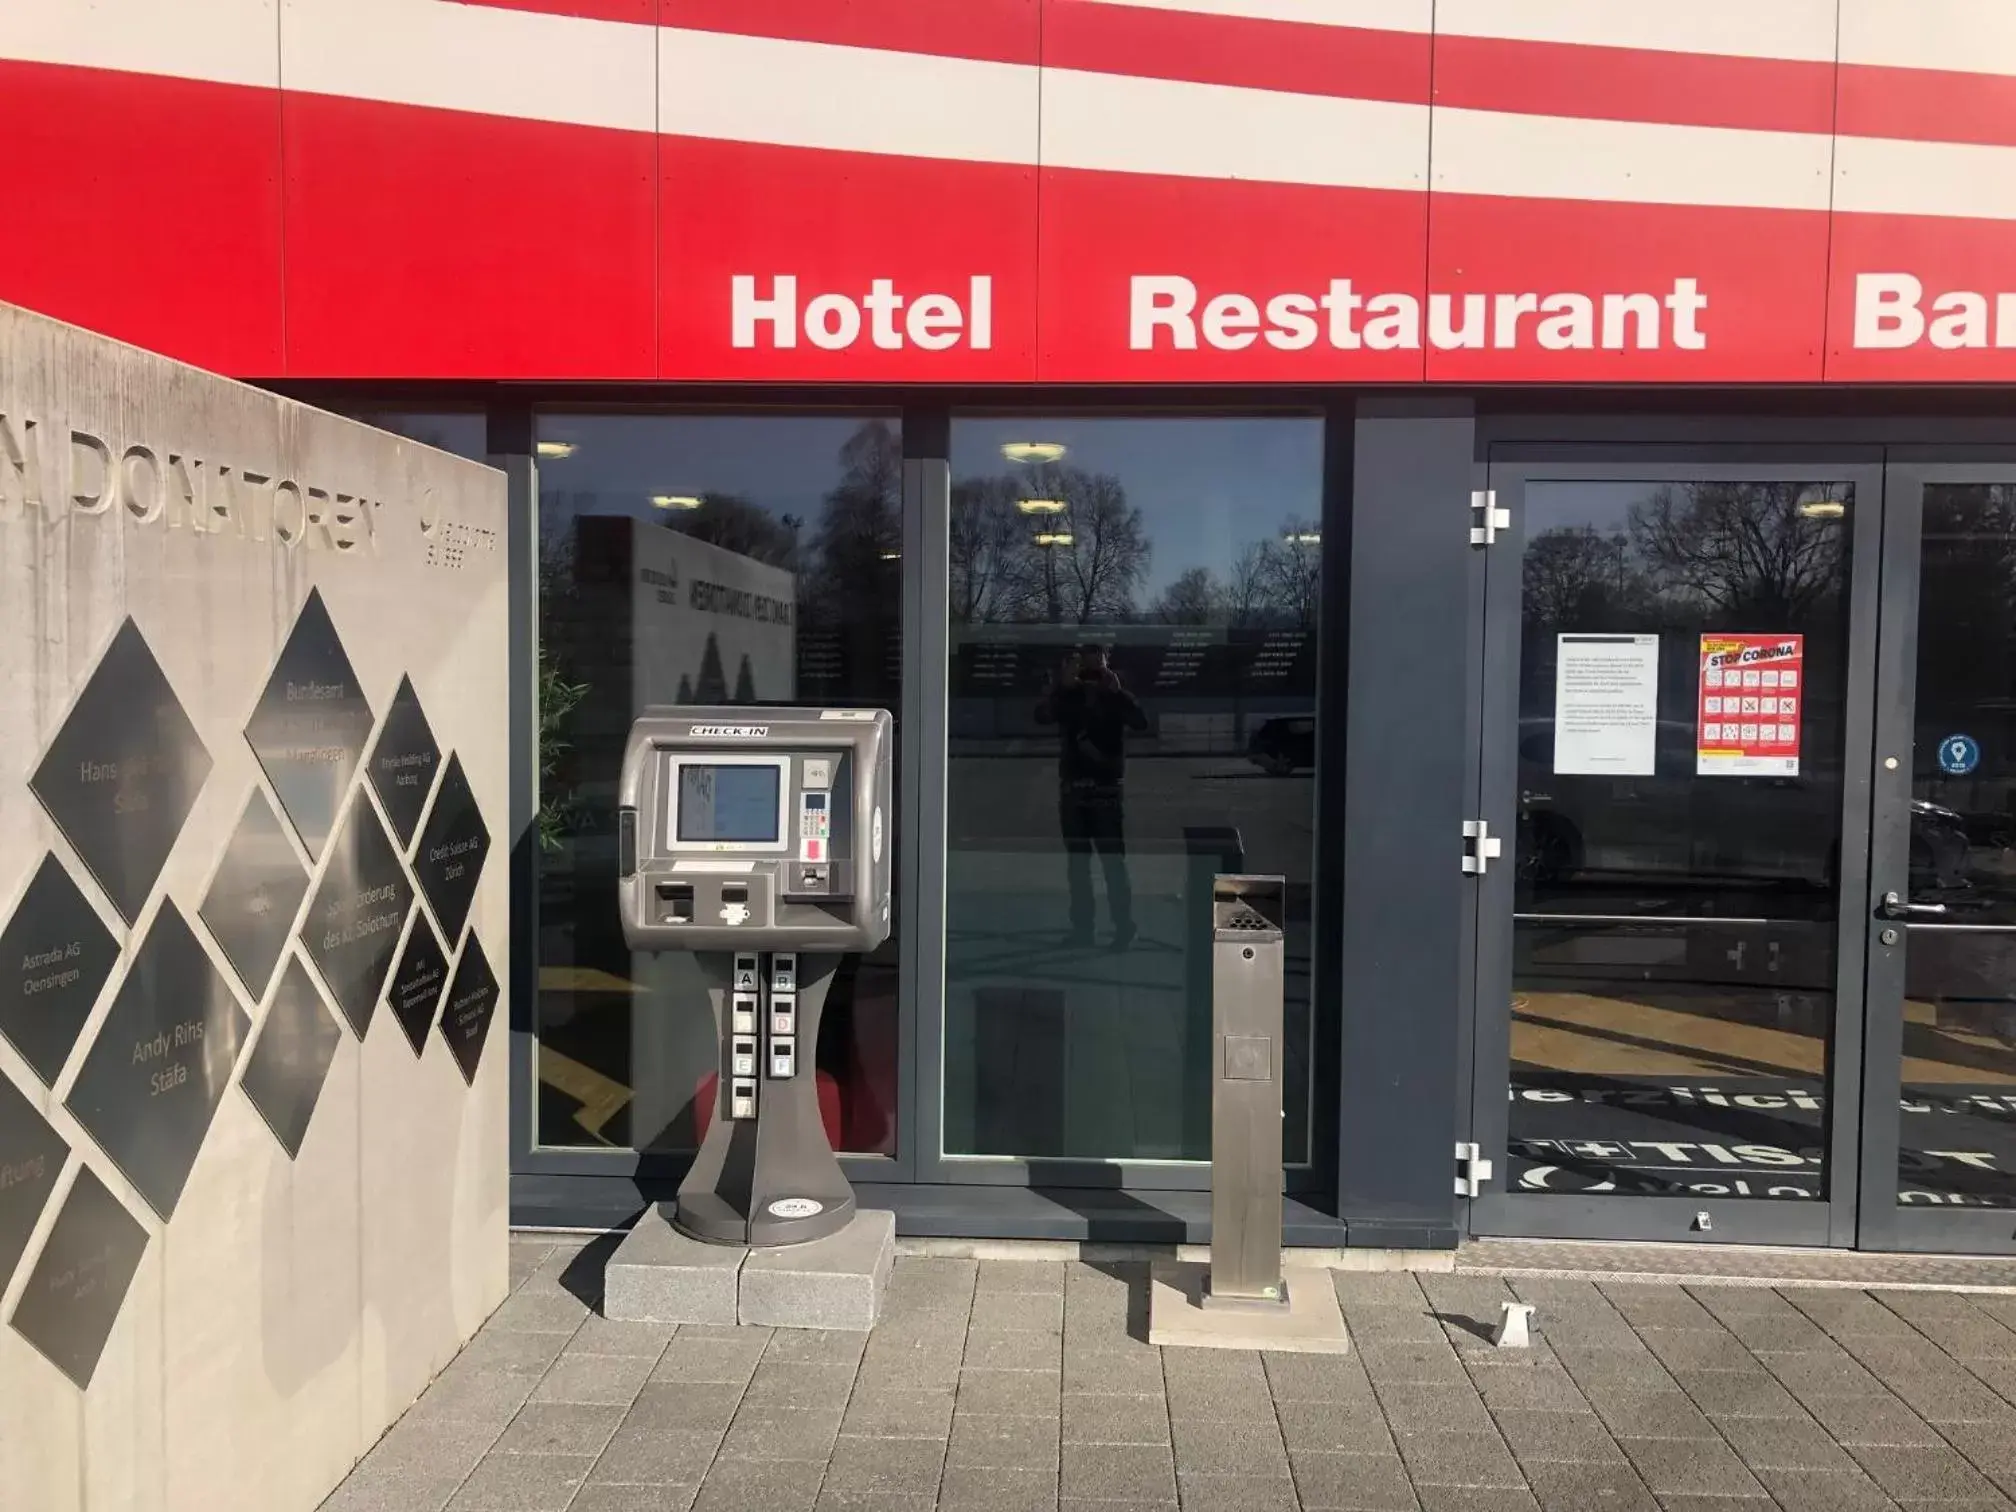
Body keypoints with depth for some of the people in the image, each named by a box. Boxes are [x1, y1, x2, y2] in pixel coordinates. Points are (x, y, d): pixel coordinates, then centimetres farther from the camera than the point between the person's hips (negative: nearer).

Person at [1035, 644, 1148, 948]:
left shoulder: (1116, 698, 2)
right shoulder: (1067, 698, 7)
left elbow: (1141, 722, -15)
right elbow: (1042, 716, -12)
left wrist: (1116, 691, -23)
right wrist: (1060, 685, -24)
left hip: (1106, 790, -3)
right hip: (1072, 790, 4)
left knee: (1113, 862, -8)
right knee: (1077, 864, 9)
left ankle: (1123, 927, -4)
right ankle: (1082, 928, 16)